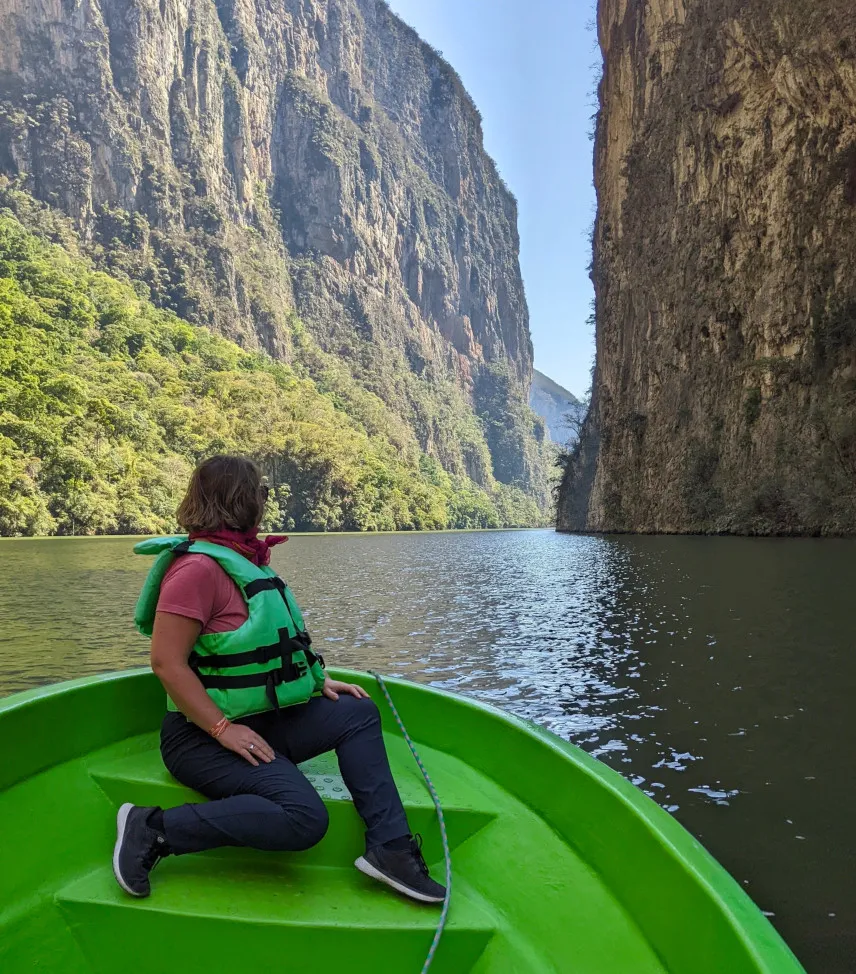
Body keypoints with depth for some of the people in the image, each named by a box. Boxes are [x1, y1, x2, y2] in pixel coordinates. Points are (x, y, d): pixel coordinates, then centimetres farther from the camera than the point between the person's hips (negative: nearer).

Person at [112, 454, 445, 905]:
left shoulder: (245, 562, 14)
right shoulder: (199, 567, -17)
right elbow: (167, 662, -22)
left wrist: (320, 682, 11)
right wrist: (224, 729, -25)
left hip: (265, 720, 10)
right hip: (205, 735, -10)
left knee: (359, 713, 0)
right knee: (303, 818, -25)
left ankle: (389, 848, -6)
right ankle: (154, 830, -14)